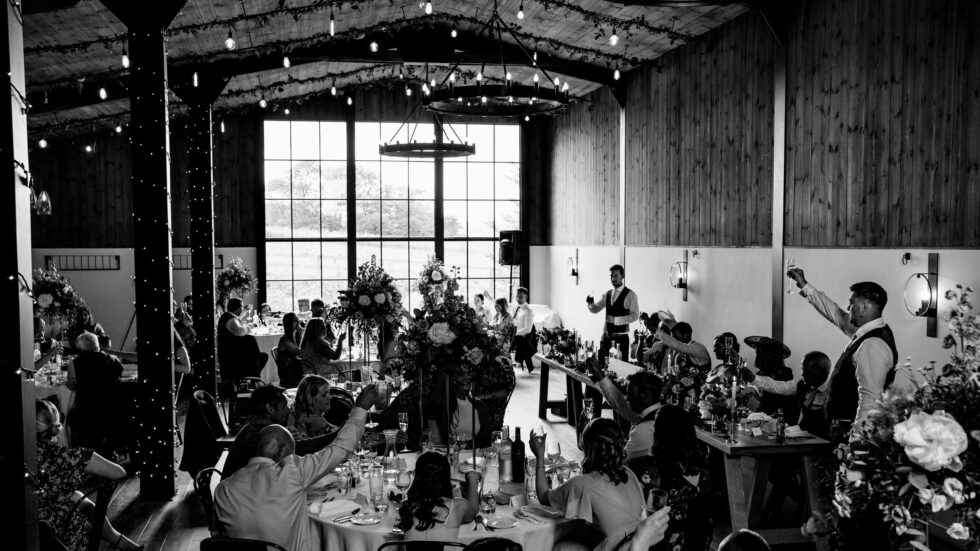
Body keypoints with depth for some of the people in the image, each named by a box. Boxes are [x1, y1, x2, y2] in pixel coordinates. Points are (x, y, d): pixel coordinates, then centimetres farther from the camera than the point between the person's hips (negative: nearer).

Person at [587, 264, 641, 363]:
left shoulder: (630, 294, -5)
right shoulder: (607, 294, 13)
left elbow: (635, 315, -11)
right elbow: (595, 309, 8)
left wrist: (616, 320, -20)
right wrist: (591, 304, -15)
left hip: (621, 337, -5)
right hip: (606, 336, 5)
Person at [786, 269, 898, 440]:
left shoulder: (873, 345, -21)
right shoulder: (864, 332, 8)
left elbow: (870, 398, -25)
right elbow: (835, 313, 23)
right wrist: (805, 286, 25)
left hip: (852, 428, -9)